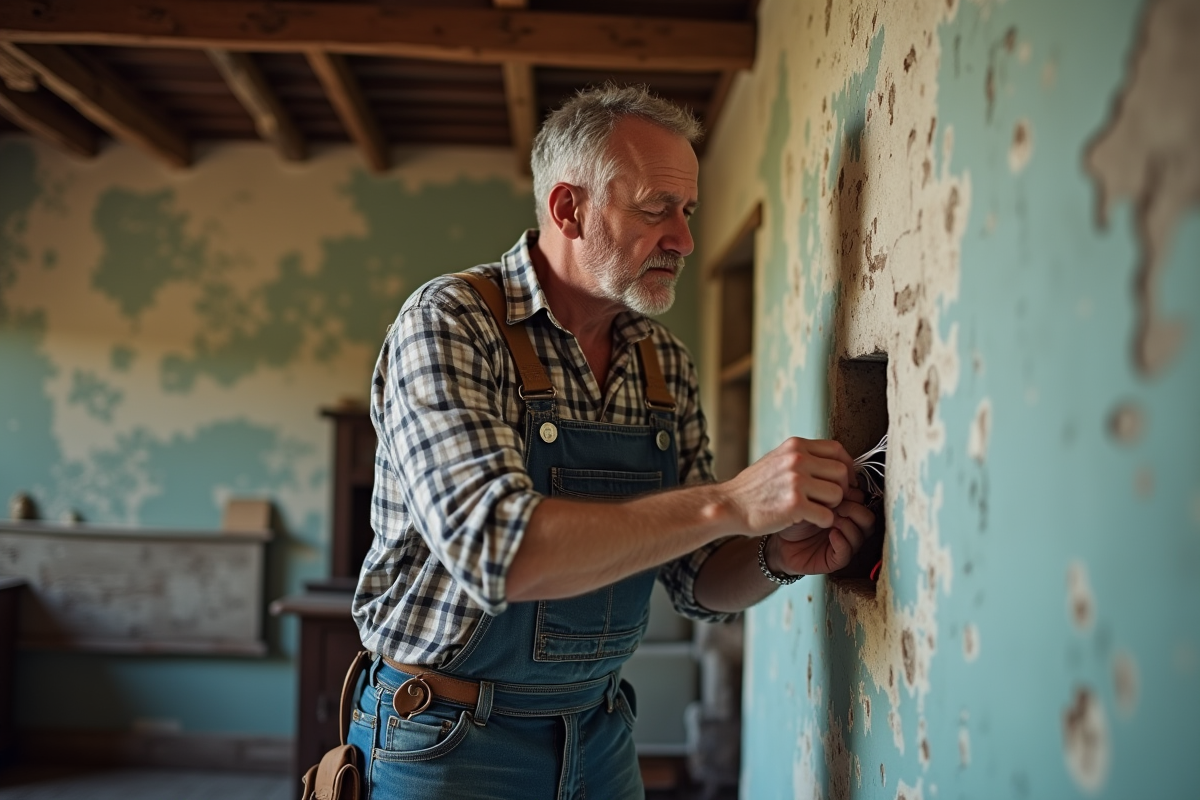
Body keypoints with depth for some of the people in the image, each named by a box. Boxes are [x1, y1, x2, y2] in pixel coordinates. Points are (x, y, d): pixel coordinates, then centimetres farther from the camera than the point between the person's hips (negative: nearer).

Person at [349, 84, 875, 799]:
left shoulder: (667, 364, 1)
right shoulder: (450, 322, -17)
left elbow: (698, 580, 4)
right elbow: (496, 549, -30)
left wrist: (774, 559, -17)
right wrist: (729, 503, -32)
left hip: (601, 735, 6)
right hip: (452, 741, -6)